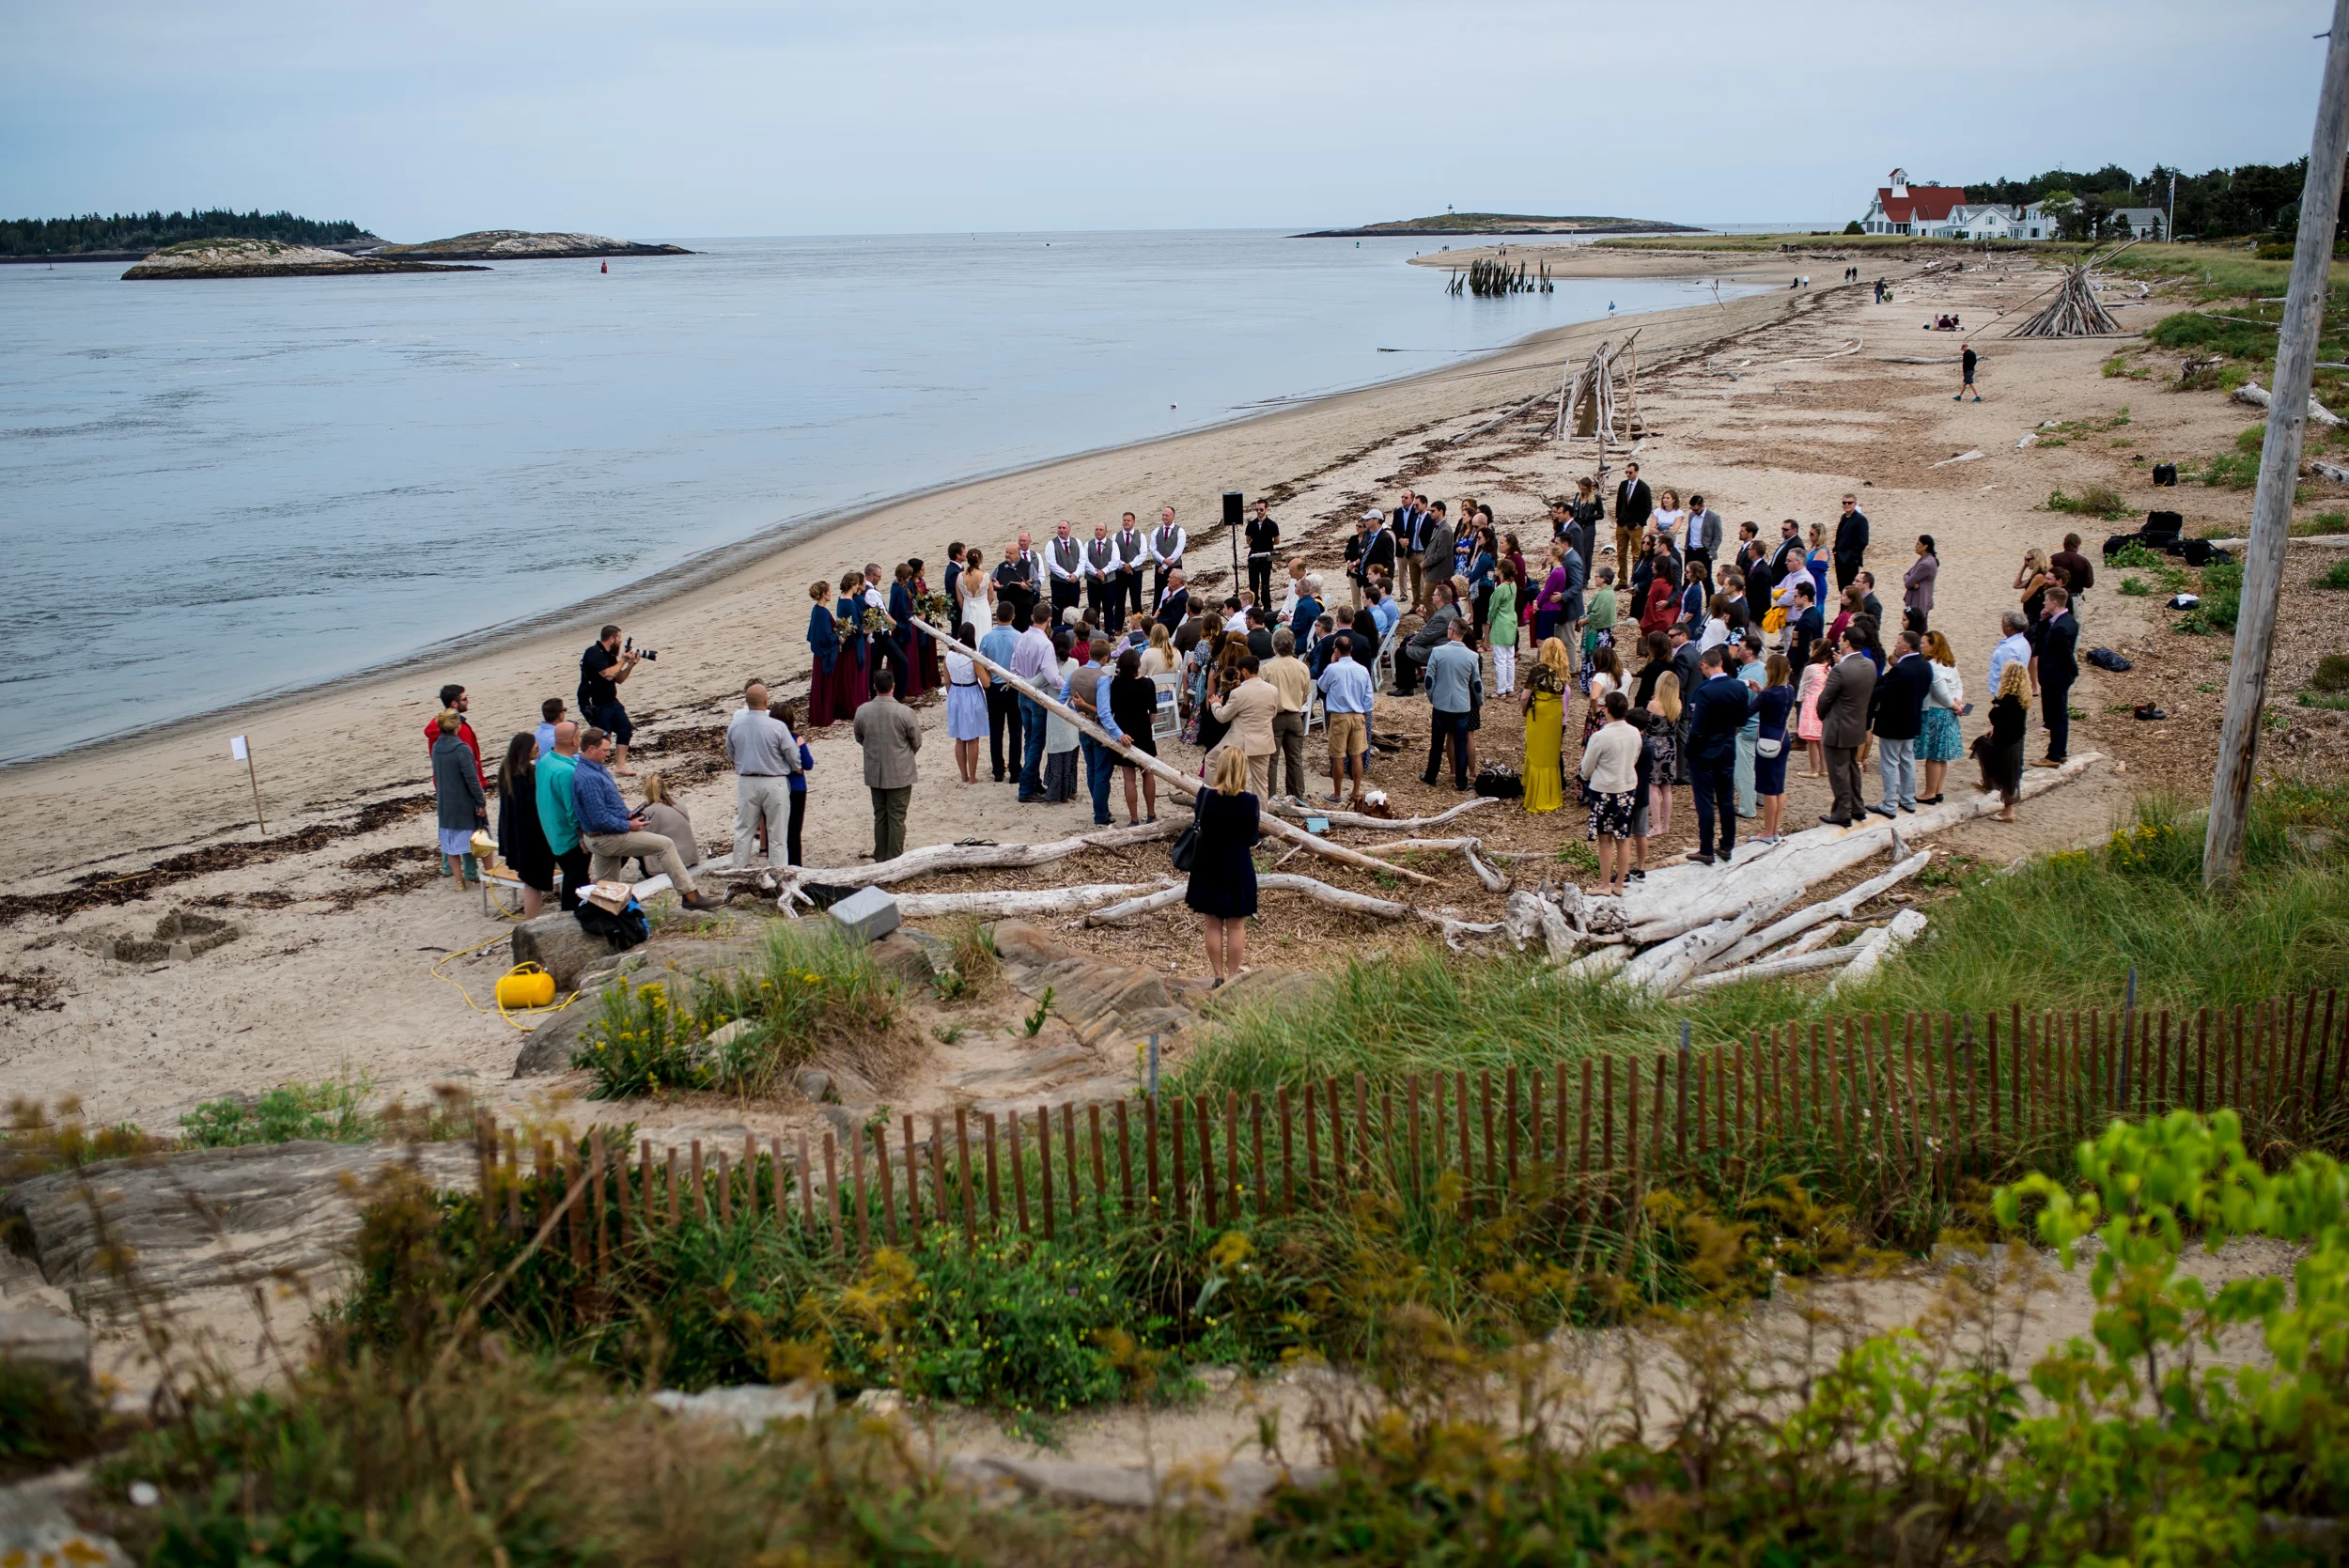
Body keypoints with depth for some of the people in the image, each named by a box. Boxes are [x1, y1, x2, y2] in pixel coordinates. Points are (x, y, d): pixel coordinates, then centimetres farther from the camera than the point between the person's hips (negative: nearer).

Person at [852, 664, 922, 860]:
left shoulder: (862, 711, -9)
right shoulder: (904, 712, -19)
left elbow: (860, 739, 6)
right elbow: (917, 742, -6)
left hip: (874, 773, 3)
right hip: (900, 774, -3)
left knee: (880, 816, 16)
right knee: (897, 818, 6)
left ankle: (880, 859, 23)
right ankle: (895, 861, 10)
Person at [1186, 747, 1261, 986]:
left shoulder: (1205, 796, -12)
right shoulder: (1250, 801, -15)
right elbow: (1252, 839, -8)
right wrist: (1260, 827, 13)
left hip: (1208, 867, 1)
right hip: (1238, 868, -1)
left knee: (1212, 924, 13)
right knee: (1236, 926, 10)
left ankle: (1219, 976, 19)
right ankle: (1232, 976, 16)